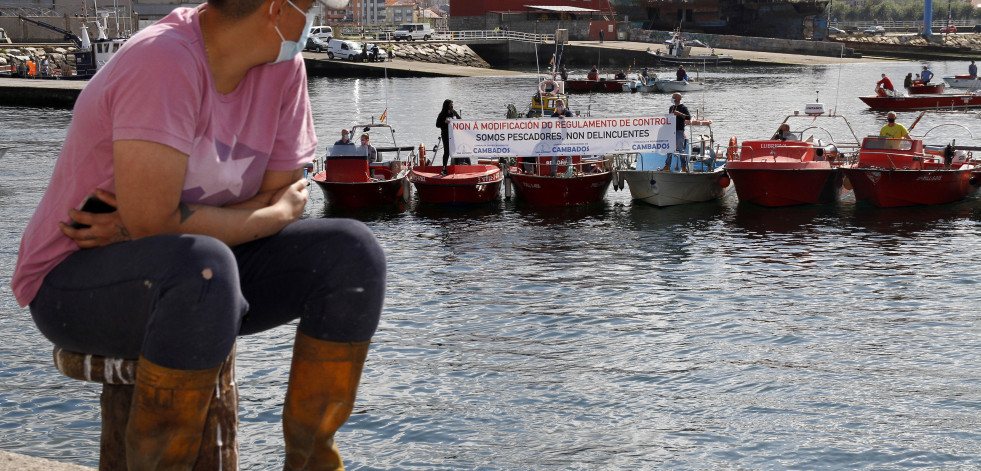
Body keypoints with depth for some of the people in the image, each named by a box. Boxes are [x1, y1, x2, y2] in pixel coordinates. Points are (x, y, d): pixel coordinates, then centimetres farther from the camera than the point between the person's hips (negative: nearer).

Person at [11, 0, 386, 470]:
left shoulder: (283, 64, -4)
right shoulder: (165, 61, -26)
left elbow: (283, 195, -2)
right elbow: (153, 223, -30)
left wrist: (137, 229, -16)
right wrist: (275, 215, -14)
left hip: (195, 273, 7)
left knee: (352, 251, -11)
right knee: (202, 265, -38)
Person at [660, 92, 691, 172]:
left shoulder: (683, 108, -3)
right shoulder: (671, 108, 16)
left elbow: (689, 117, -15)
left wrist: (679, 113, -24)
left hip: (679, 131, -6)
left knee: (681, 149, -4)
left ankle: (684, 166, 2)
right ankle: (667, 166, 11)